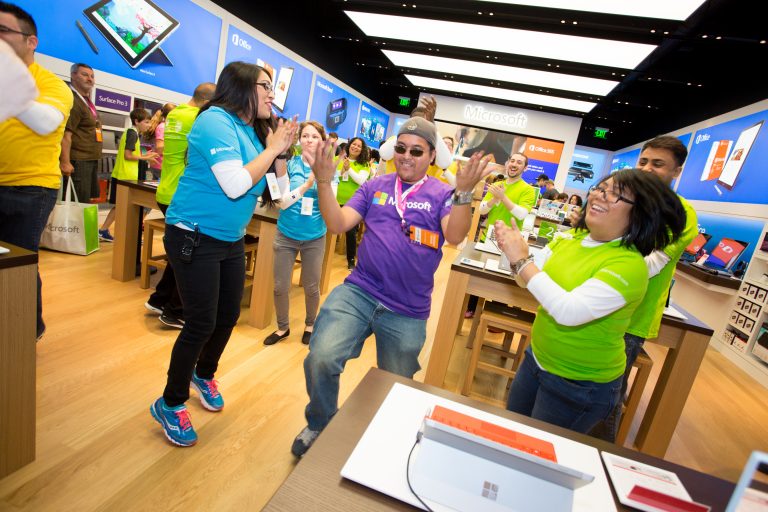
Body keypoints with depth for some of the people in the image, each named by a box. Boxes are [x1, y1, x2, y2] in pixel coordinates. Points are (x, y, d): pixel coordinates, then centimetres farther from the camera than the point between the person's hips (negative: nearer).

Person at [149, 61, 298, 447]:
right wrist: (271, 149, -16)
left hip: (231, 240, 8)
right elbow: (235, 185, -27)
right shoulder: (215, 121, -15)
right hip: (194, 238, -8)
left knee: (228, 316, 14)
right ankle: (170, 404, 19)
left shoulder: (253, 131, 9)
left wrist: (281, 152, -2)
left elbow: (276, 193, 9)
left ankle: (203, 375, 42)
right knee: (201, 323, -3)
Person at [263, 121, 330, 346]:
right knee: (280, 286, 6)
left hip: (314, 238, 0)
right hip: (286, 235, 0)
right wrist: (306, 184, -25)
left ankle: (310, 324, 37)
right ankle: (283, 327, 30)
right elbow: (282, 202, -12)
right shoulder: (290, 164, -5)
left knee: (311, 287, 12)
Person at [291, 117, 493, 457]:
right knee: (320, 359, -19)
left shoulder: (442, 194, 1)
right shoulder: (375, 187, 7)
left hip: (408, 313, 0)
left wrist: (464, 192, -30)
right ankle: (319, 426, 14)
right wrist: (324, 182, -14)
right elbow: (338, 224, -1)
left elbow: (455, 236, -16)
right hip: (358, 292, 1)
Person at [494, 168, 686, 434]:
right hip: (536, 359, 7)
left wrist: (522, 261, -30)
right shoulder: (569, 238, -3)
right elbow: (530, 281, 1)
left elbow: (569, 311, -36)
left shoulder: (629, 264, -25)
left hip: (580, 386, -6)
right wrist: (514, 251, -19)